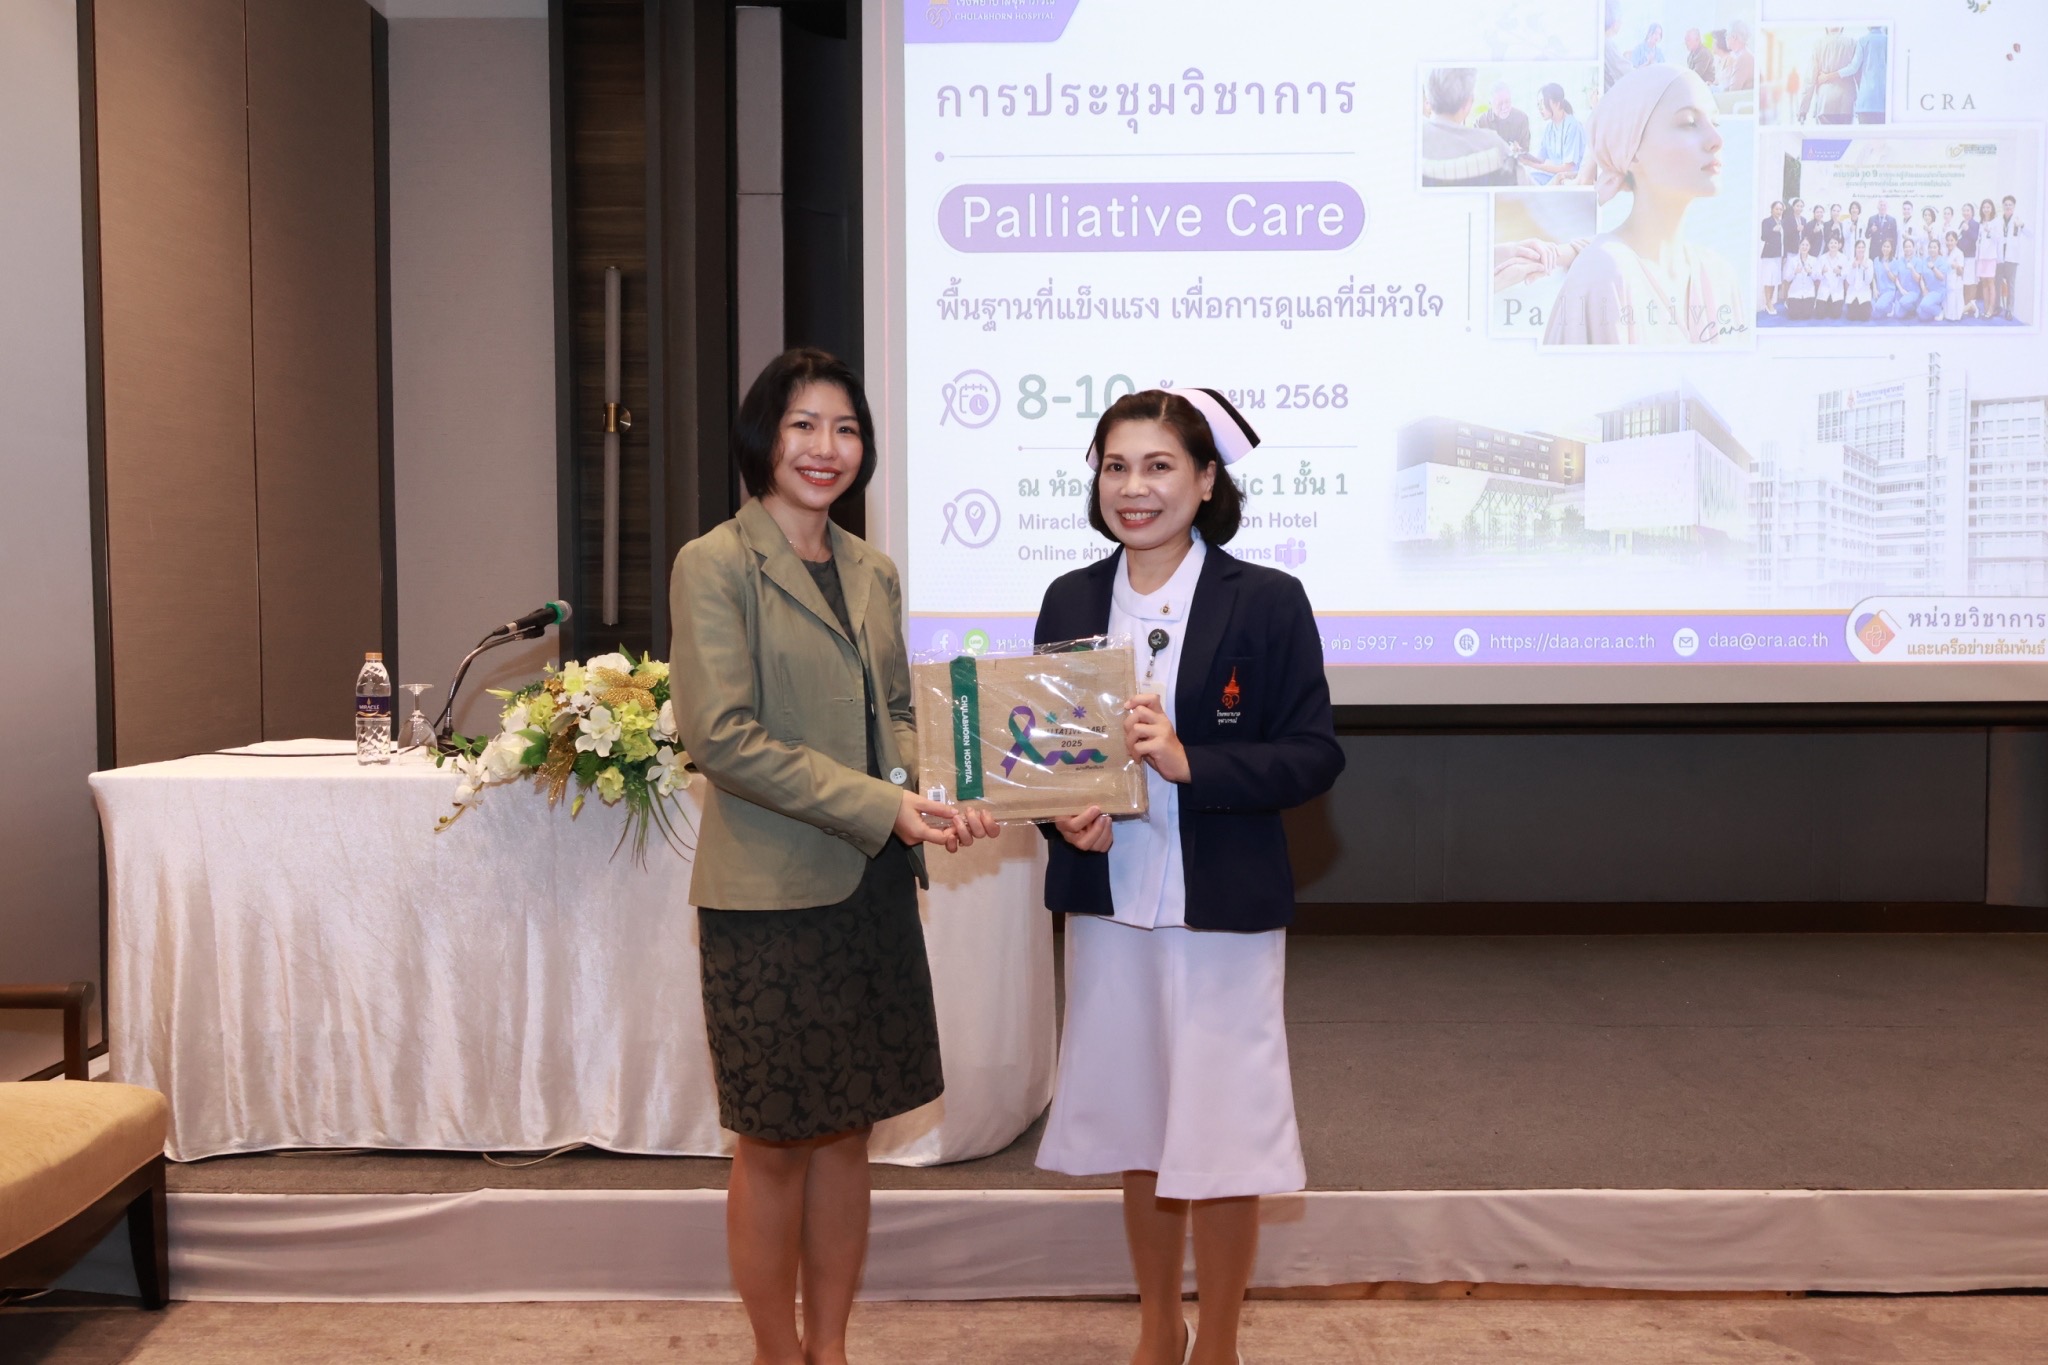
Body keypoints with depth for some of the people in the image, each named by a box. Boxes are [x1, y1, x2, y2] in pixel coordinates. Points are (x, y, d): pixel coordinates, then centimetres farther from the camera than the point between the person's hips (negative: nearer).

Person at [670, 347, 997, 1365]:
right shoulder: (715, 564, -8)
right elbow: (723, 736, -15)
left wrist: (929, 791, -5)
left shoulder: (874, 574, 12)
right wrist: (880, 808, -19)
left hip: (872, 890, 6)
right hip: (770, 895, -6)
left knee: (848, 1130, 15)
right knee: (775, 1145, 7)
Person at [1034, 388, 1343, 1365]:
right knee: (1137, 1124, 17)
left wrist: (1188, 763, -24)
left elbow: (1313, 755, -10)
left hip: (1223, 909, -4)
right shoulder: (1072, 600, 5)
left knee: (1218, 1132, 6)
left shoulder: (1266, 601, -7)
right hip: (1107, 901, 4)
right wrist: (1062, 813, -12)